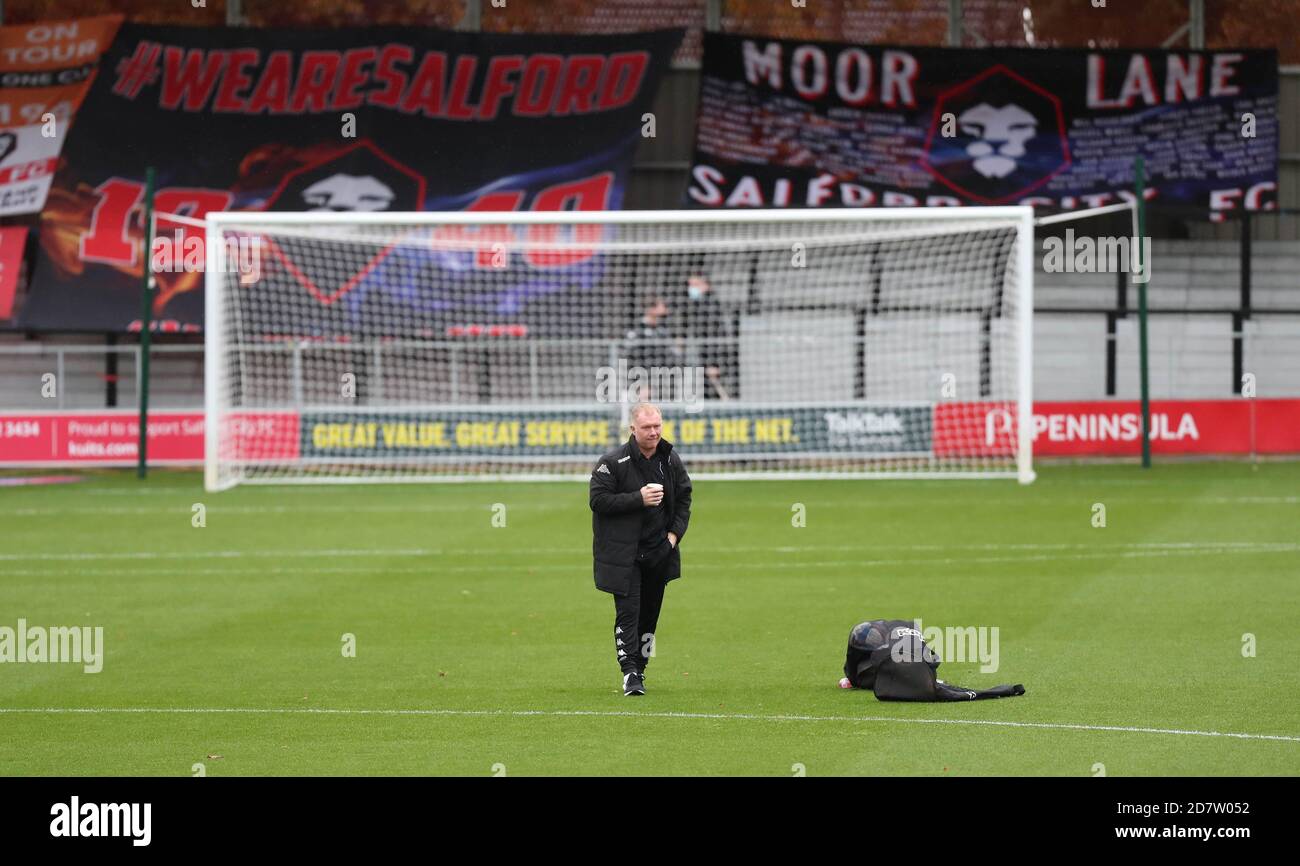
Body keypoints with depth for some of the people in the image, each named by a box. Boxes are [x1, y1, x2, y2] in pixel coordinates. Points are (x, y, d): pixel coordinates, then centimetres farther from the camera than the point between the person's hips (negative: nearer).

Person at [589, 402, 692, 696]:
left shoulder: (671, 460, 5)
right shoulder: (612, 462, -12)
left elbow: (684, 498, 15)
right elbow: (598, 500, -15)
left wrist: (675, 533, 2)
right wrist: (639, 499, -22)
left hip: (659, 551, 5)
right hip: (624, 554, -5)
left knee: (650, 613, 11)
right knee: (628, 611, -12)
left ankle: (640, 668, 22)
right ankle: (629, 674, -14)